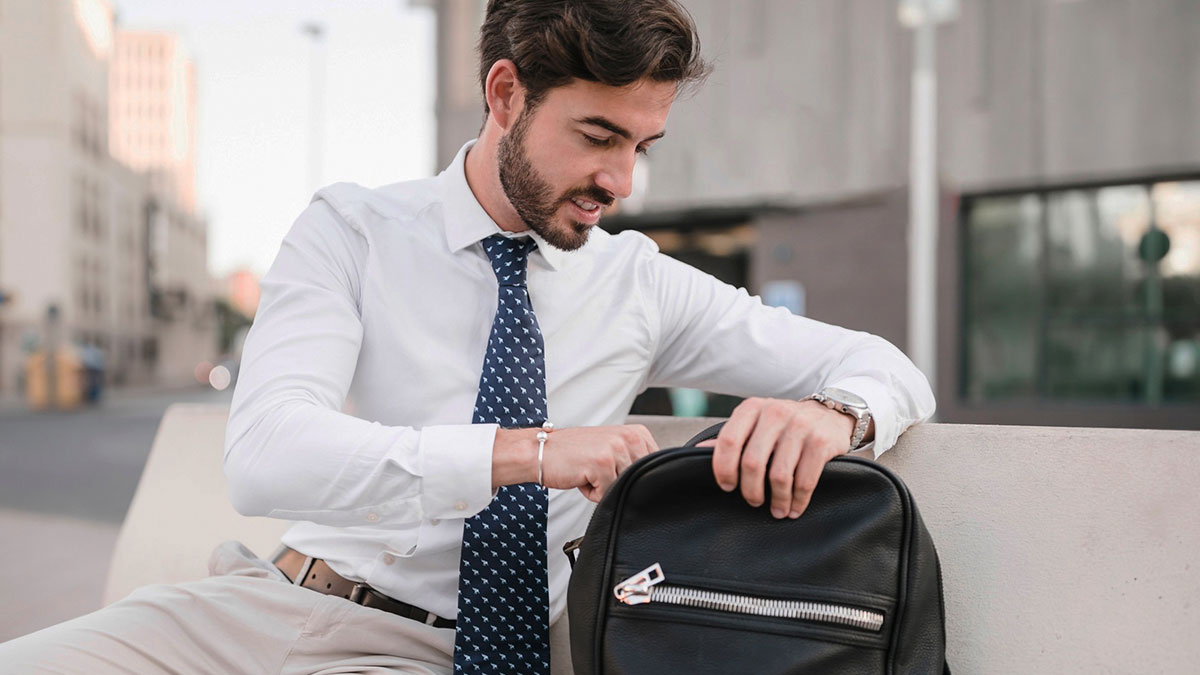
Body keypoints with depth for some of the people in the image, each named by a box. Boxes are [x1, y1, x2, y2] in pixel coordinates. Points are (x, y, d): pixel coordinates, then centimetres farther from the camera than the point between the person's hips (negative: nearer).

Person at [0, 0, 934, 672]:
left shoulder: (639, 283, 5)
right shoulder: (354, 230, -1)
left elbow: (887, 369, 8)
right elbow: (266, 457, -18)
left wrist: (831, 414, -18)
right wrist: (527, 452, -31)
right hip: (286, 600, 0)